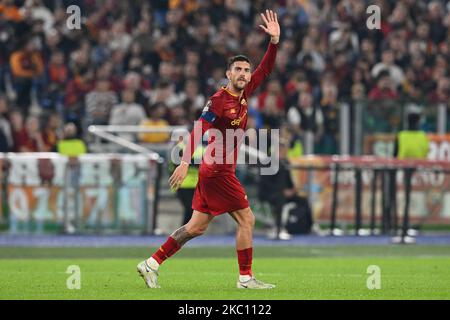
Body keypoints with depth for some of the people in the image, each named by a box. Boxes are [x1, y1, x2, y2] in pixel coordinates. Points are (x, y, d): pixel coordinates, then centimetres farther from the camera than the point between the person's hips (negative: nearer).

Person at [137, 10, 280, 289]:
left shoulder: (244, 93, 9)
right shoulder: (220, 100, -15)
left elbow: (266, 69, 15)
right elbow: (198, 131, -22)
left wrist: (275, 40, 2)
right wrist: (185, 163, -31)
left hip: (213, 171, 9)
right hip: (218, 171, -9)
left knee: (197, 227, 10)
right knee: (247, 220, -4)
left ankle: (152, 264, 12)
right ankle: (246, 278, 2)